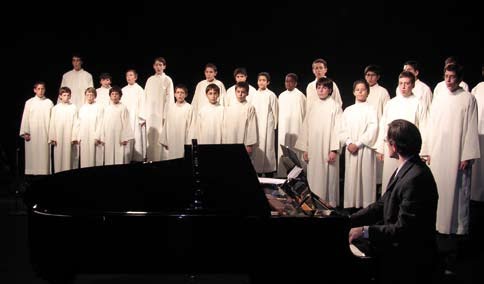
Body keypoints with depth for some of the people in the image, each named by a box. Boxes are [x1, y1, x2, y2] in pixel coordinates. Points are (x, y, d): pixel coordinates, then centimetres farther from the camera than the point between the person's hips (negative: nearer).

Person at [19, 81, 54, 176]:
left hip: (45, 133, 0)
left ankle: (45, 172, 1)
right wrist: (25, 132, -4)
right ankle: (32, 173, 4)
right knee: (32, 154, -1)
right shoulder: (29, 102, 4)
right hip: (32, 133, 0)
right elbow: (25, 118, 3)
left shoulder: (49, 103, 5)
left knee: (45, 154, -2)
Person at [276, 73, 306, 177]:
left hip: (295, 128, -6)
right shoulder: (282, 96, 11)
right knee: (282, 153, 5)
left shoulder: (300, 96, -7)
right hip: (283, 129, 6)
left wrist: (303, 129, -10)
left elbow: (303, 113, -8)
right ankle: (282, 176, 10)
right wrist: (279, 125, 13)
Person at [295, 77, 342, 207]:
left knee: (327, 179, -2)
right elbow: (306, 127, 12)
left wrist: (334, 150, -15)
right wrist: (304, 149, 7)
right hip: (313, 150, 5)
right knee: (313, 179, 7)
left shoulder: (335, 106, -3)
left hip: (327, 150, -5)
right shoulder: (314, 106, 11)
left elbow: (337, 129, -9)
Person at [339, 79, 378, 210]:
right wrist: (349, 143, -9)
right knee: (351, 177, 1)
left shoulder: (371, 109, 2)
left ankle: (366, 206, -1)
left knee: (365, 176, -4)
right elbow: (343, 129, 9)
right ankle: (351, 205, 6)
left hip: (365, 149, -3)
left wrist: (358, 144, -12)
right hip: (350, 150, 3)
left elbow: (373, 129, -8)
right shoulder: (348, 110, 13)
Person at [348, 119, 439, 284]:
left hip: (409, 260, -9)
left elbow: (403, 230, -26)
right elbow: (382, 205, 8)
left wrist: (365, 231, -21)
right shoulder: (406, 168, 6)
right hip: (397, 246, 9)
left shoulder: (416, 178, -26)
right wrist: (350, 220, 1)